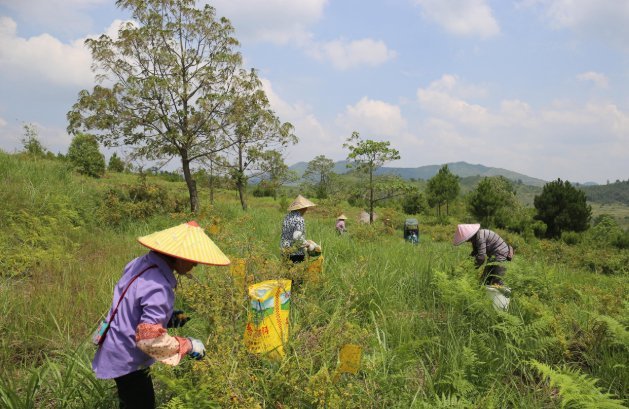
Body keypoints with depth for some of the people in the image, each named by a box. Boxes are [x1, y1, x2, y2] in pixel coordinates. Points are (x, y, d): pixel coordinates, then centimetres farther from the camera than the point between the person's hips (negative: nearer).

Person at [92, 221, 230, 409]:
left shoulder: (141, 263, -6)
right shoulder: (157, 288, -33)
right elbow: (150, 339, -32)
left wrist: (168, 317, 3)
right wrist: (188, 345, -20)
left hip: (119, 350, 9)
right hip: (127, 360, -9)